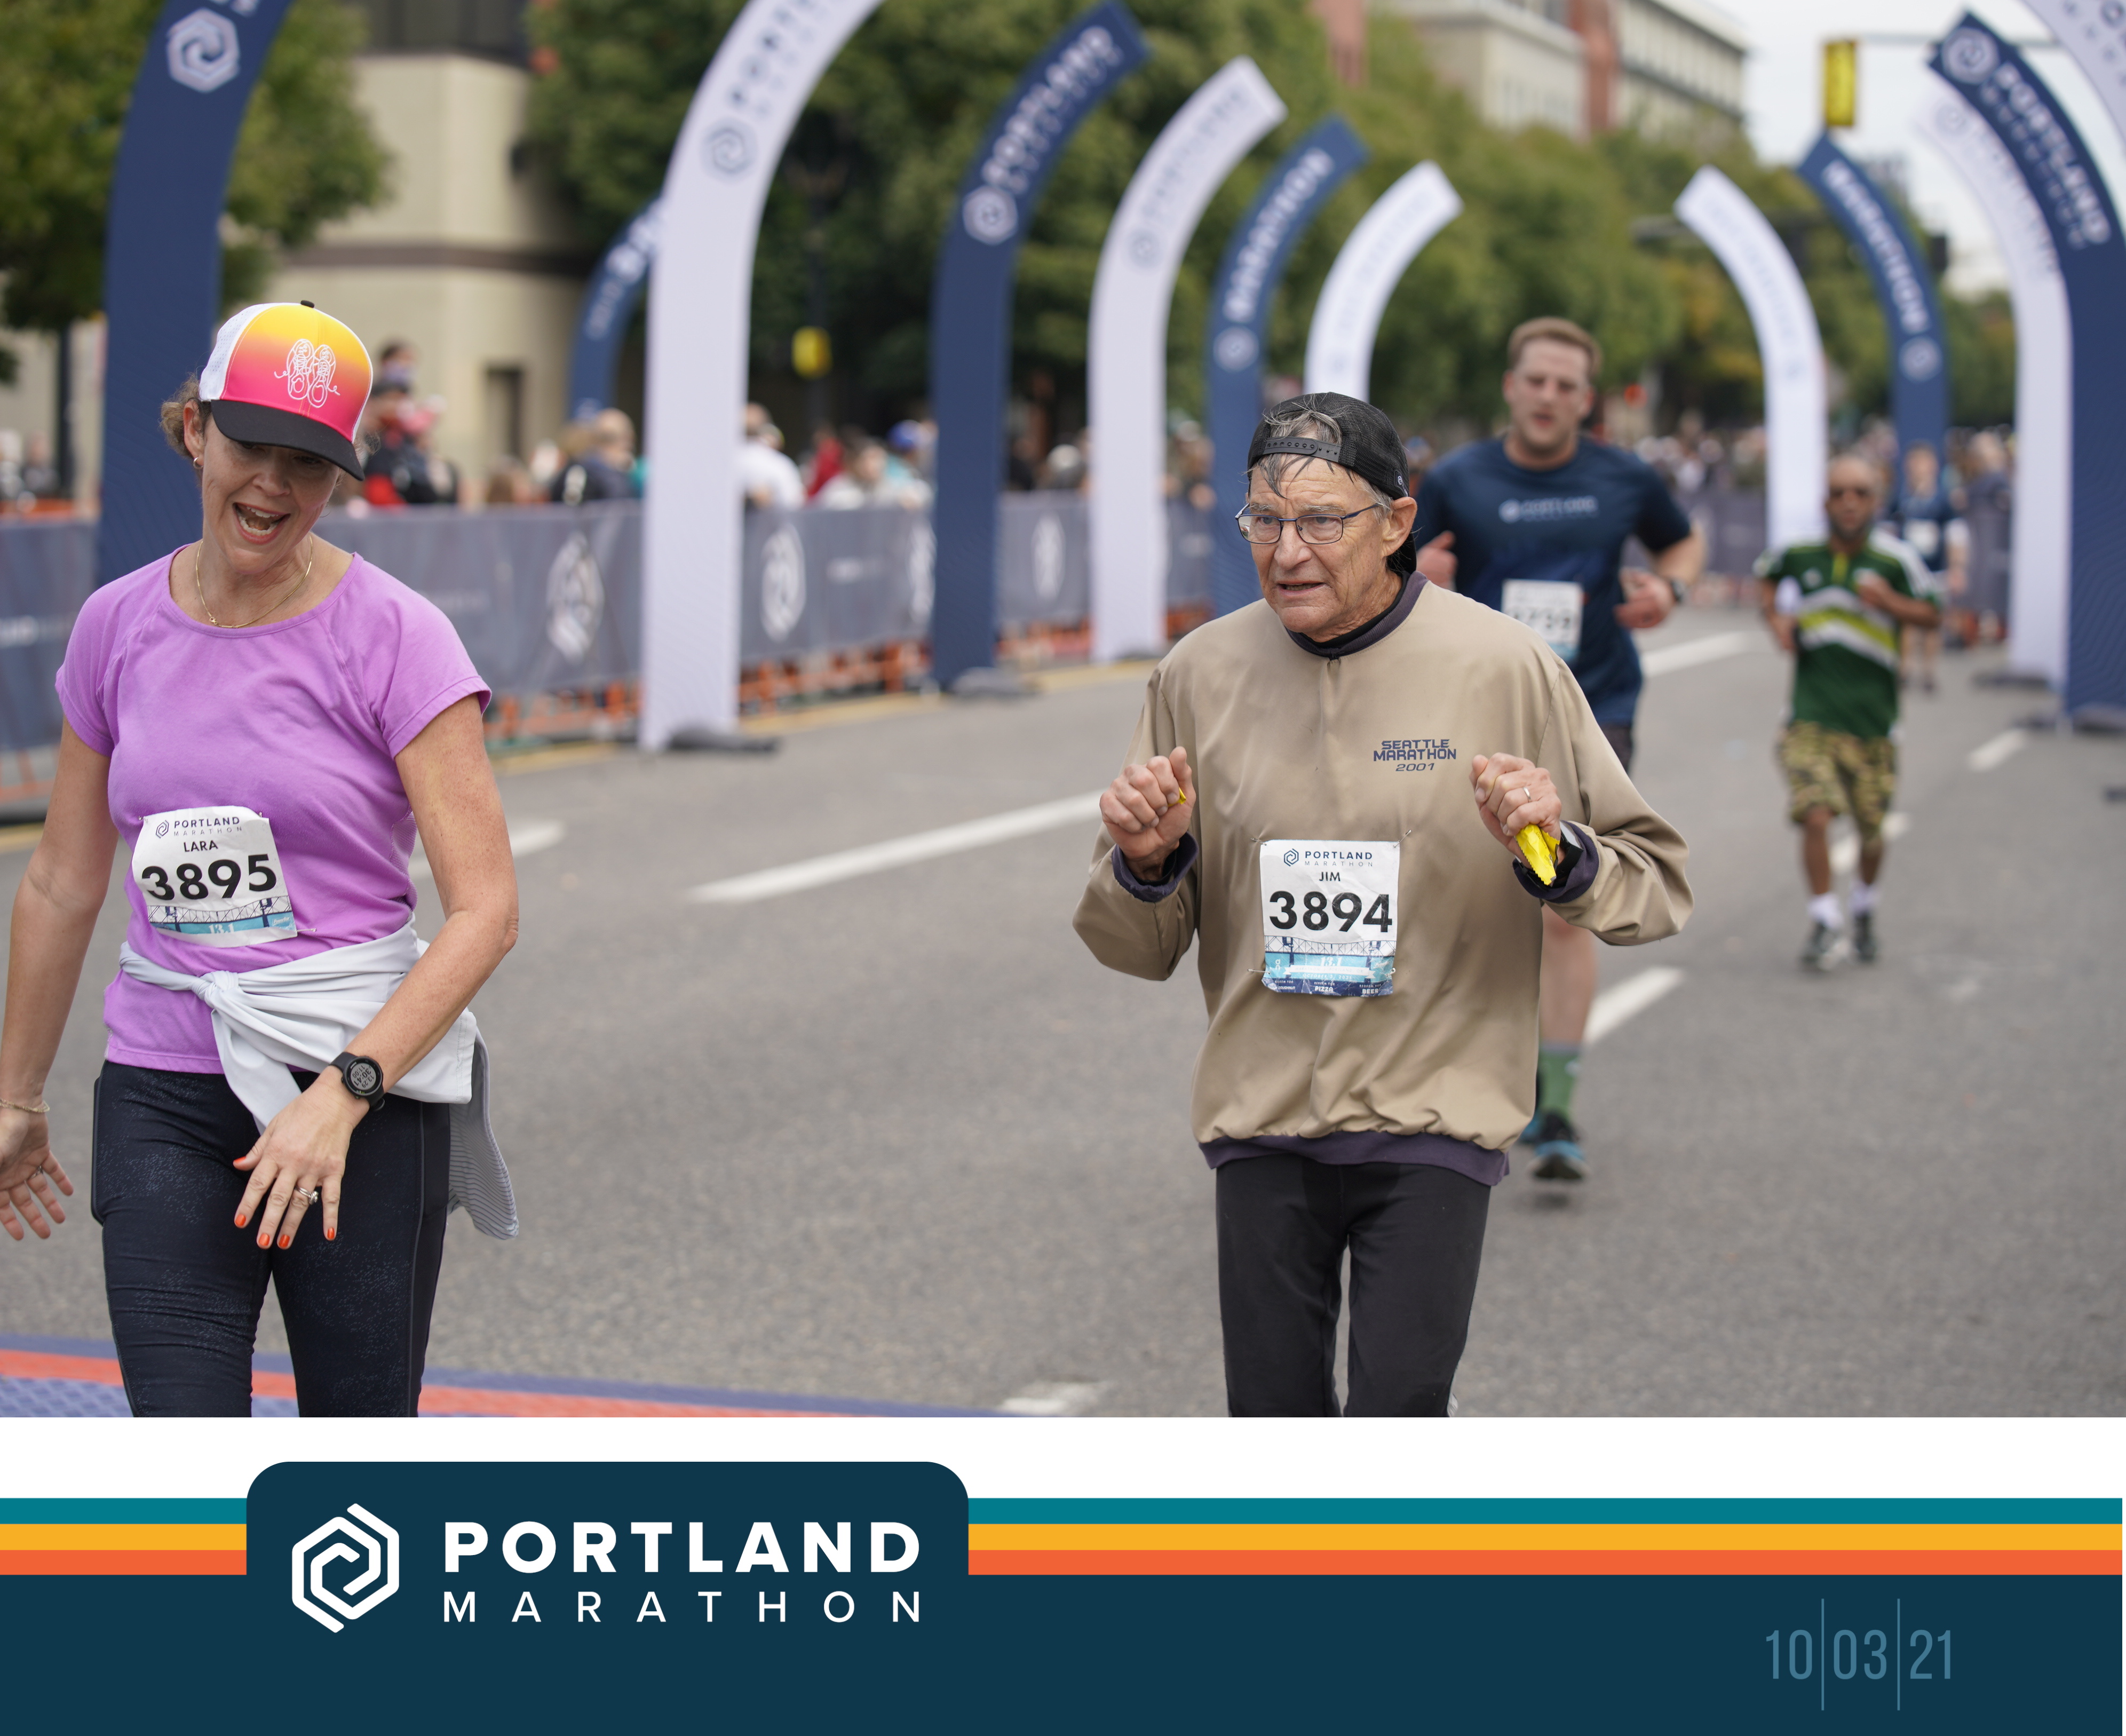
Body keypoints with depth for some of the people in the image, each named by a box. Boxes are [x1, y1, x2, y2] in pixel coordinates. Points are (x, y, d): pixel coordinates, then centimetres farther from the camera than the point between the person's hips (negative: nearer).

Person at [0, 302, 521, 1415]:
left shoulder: (392, 636, -7)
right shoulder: (117, 628, 5)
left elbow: (485, 911, -12)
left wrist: (342, 1092, -22)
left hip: (368, 1093, -2)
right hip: (163, 1100, 3)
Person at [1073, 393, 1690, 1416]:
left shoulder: (1504, 669, -5)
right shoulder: (1198, 675, 2)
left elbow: (1656, 888, 0)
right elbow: (1137, 950, 9)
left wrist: (1561, 854, -20)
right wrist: (1145, 863, -13)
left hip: (1434, 1113, -3)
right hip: (1260, 1114, 3)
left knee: (1396, 1418, -13)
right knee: (1272, 1427, 9)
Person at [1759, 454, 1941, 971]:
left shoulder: (1895, 558, -7)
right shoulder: (1799, 554, 1)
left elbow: (1933, 614, -2)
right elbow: (1769, 576, 23)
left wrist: (1891, 603, -20)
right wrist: (1777, 616, 6)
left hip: (1872, 716, 0)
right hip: (1812, 715, 0)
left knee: (1872, 831, 9)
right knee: (1816, 816, -15)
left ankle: (1865, 909, 37)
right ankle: (1824, 921, -1)